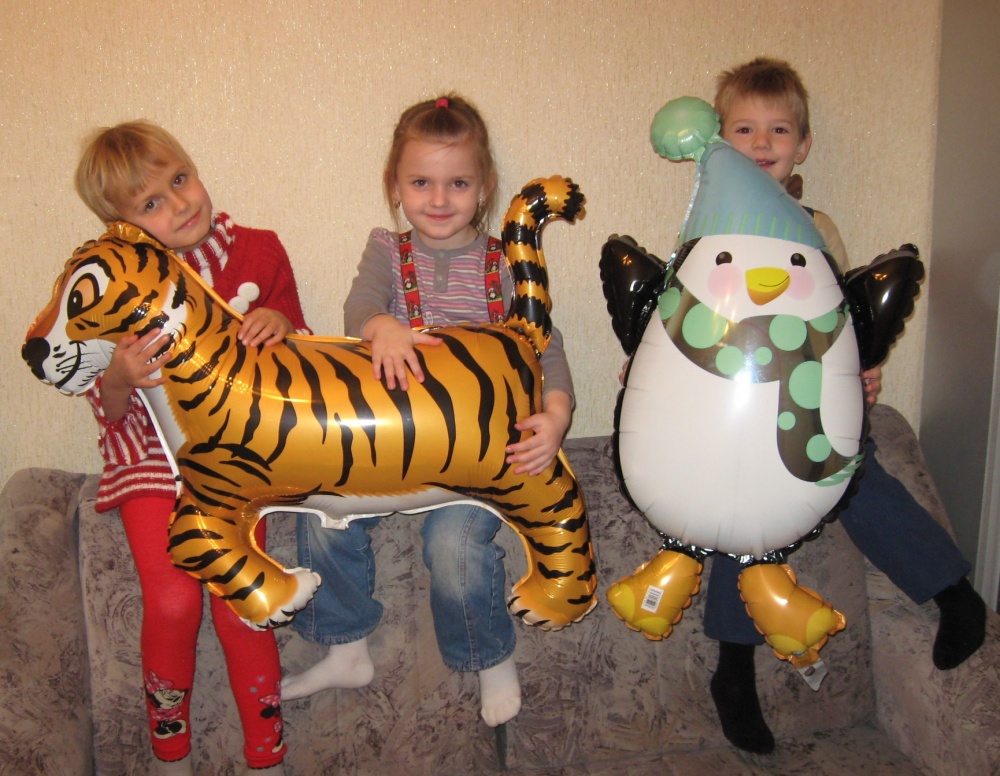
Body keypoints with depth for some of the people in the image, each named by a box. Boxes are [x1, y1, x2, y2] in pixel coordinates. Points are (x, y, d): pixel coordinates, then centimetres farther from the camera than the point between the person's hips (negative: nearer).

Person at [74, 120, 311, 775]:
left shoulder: (257, 252, -2)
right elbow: (110, 410, -2)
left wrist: (280, 326, -16)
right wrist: (120, 378, -26)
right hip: (153, 455, 0)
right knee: (172, 601, -17)